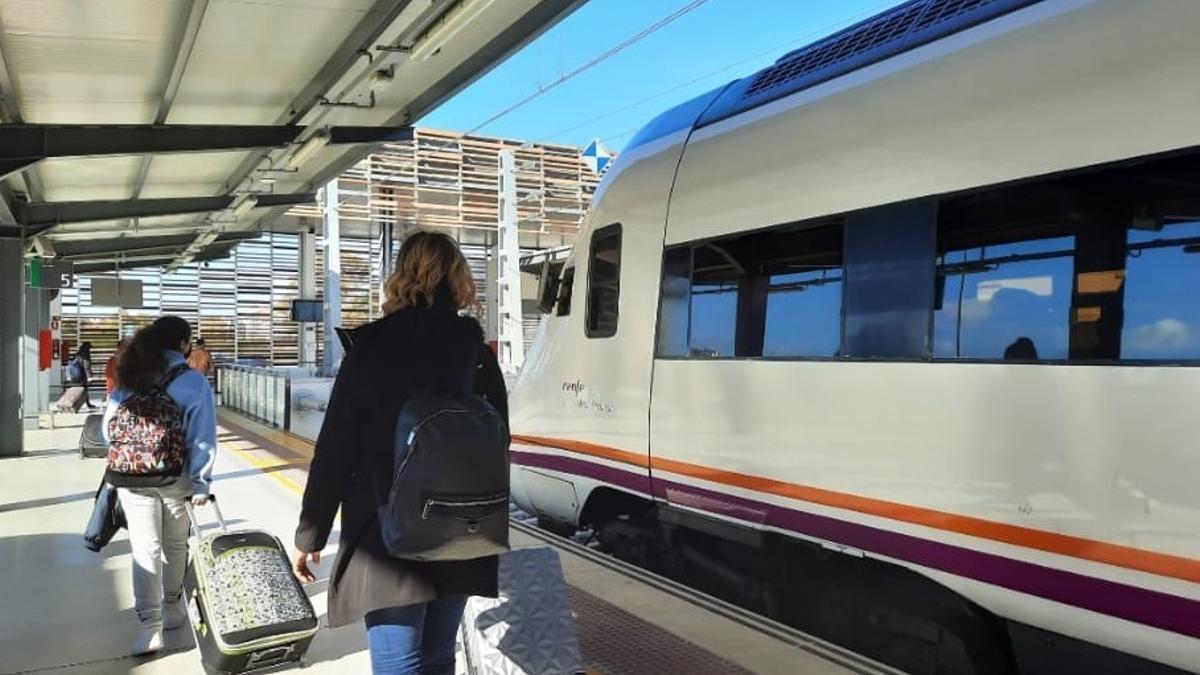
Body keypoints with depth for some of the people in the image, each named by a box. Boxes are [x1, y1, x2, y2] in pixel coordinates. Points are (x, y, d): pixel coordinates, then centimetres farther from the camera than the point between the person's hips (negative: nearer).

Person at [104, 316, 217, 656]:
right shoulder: (193, 382, -11)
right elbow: (202, 439, -13)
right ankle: (172, 605, 32)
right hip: (176, 478, -2)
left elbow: (109, 429, 5)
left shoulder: (128, 377, 1)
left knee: (145, 550, 4)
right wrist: (201, 483, -7)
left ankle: (149, 624, -3)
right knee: (174, 545, 17)